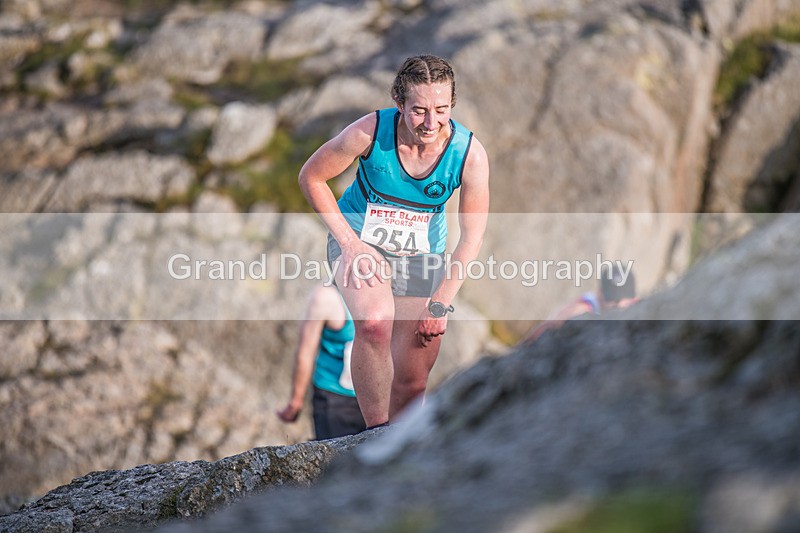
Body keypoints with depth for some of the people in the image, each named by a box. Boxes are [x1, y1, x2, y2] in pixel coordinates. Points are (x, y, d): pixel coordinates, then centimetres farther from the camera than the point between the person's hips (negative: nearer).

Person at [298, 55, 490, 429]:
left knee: (413, 378, 2)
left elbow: (471, 238, -10)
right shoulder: (370, 132, -23)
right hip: (358, 241, -2)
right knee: (375, 321, -33)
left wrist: (441, 301, -15)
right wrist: (349, 242, -14)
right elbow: (311, 177, -8)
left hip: (421, 256, 2)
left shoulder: (470, 154, -19)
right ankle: (376, 431, -19)